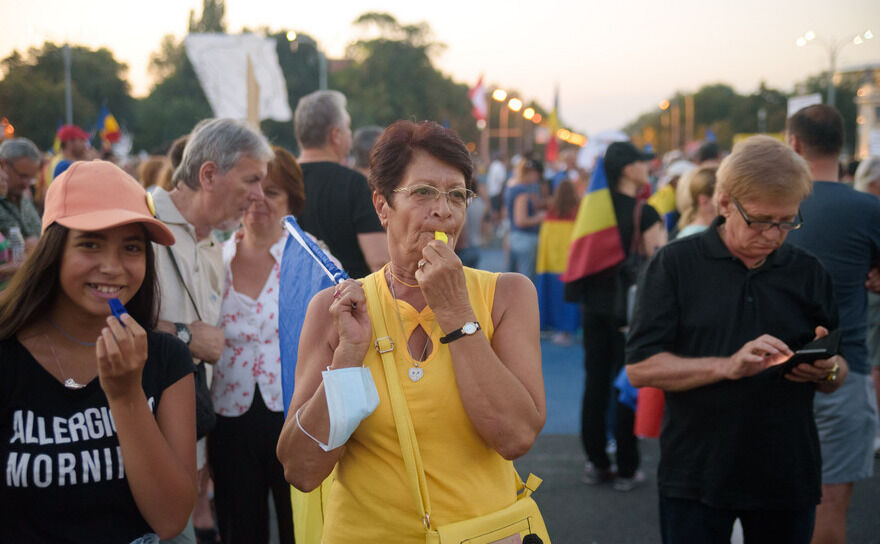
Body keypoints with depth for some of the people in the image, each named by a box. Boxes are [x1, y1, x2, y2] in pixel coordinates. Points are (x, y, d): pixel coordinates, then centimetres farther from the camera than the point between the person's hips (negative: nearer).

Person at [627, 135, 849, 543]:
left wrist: (828, 370, -12)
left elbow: (838, 377, 12)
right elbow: (640, 367, -10)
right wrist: (728, 366, -21)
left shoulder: (808, 272, 8)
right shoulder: (675, 264, -3)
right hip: (696, 475, -3)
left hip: (788, 475, 3)